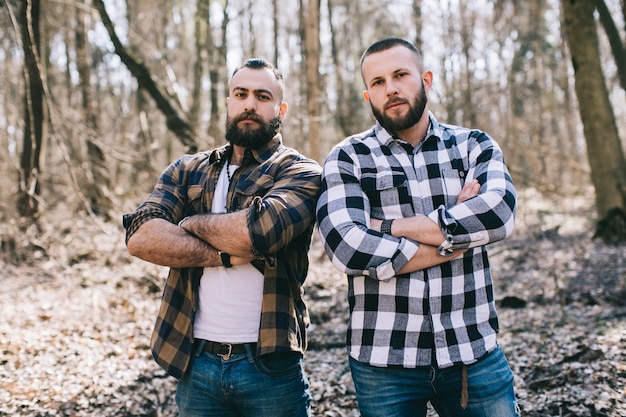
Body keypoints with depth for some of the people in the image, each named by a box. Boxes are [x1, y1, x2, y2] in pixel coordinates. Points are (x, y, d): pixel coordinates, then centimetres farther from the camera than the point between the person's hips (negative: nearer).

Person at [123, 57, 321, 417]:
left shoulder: (300, 172, -3)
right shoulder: (187, 171, 8)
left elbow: (256, 230, -23)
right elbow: (142, 237, -8)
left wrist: (193, 223, -5)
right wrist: (226, 254, -17)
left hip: (270, 368, -3)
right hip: (196, 363, 3)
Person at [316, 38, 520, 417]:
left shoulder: (475, 146, 5)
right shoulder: (348, 158, 0)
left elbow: (499, 214, -15)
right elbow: (346, 247, -17)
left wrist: (389, 227, -15)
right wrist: (457, 234, -12)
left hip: (474, 353, 1)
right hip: (383, 360, -1)